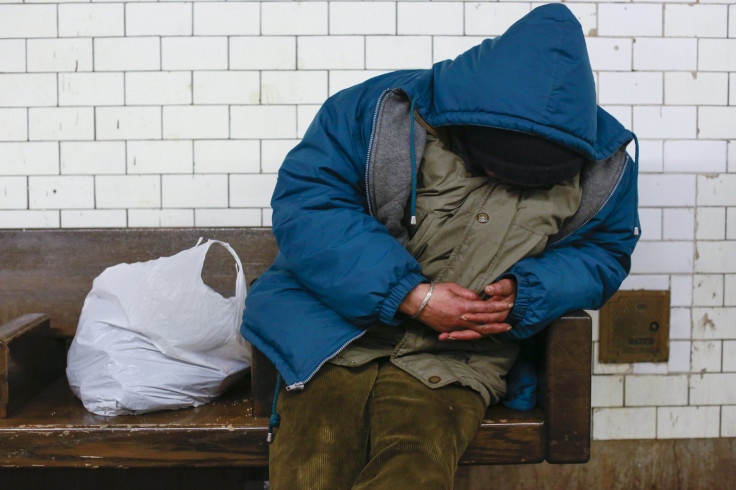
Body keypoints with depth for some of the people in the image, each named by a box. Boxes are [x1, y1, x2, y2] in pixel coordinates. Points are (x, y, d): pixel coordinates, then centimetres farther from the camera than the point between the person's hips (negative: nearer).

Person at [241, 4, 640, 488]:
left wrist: (524, 294, -9)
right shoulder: (383, 109, -8)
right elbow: (303, 203, -11)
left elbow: (603, 253, 14)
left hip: (455, 363, 1)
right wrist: (407, 294, -19)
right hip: (338, 335, -1)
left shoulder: (602, 170, 2)